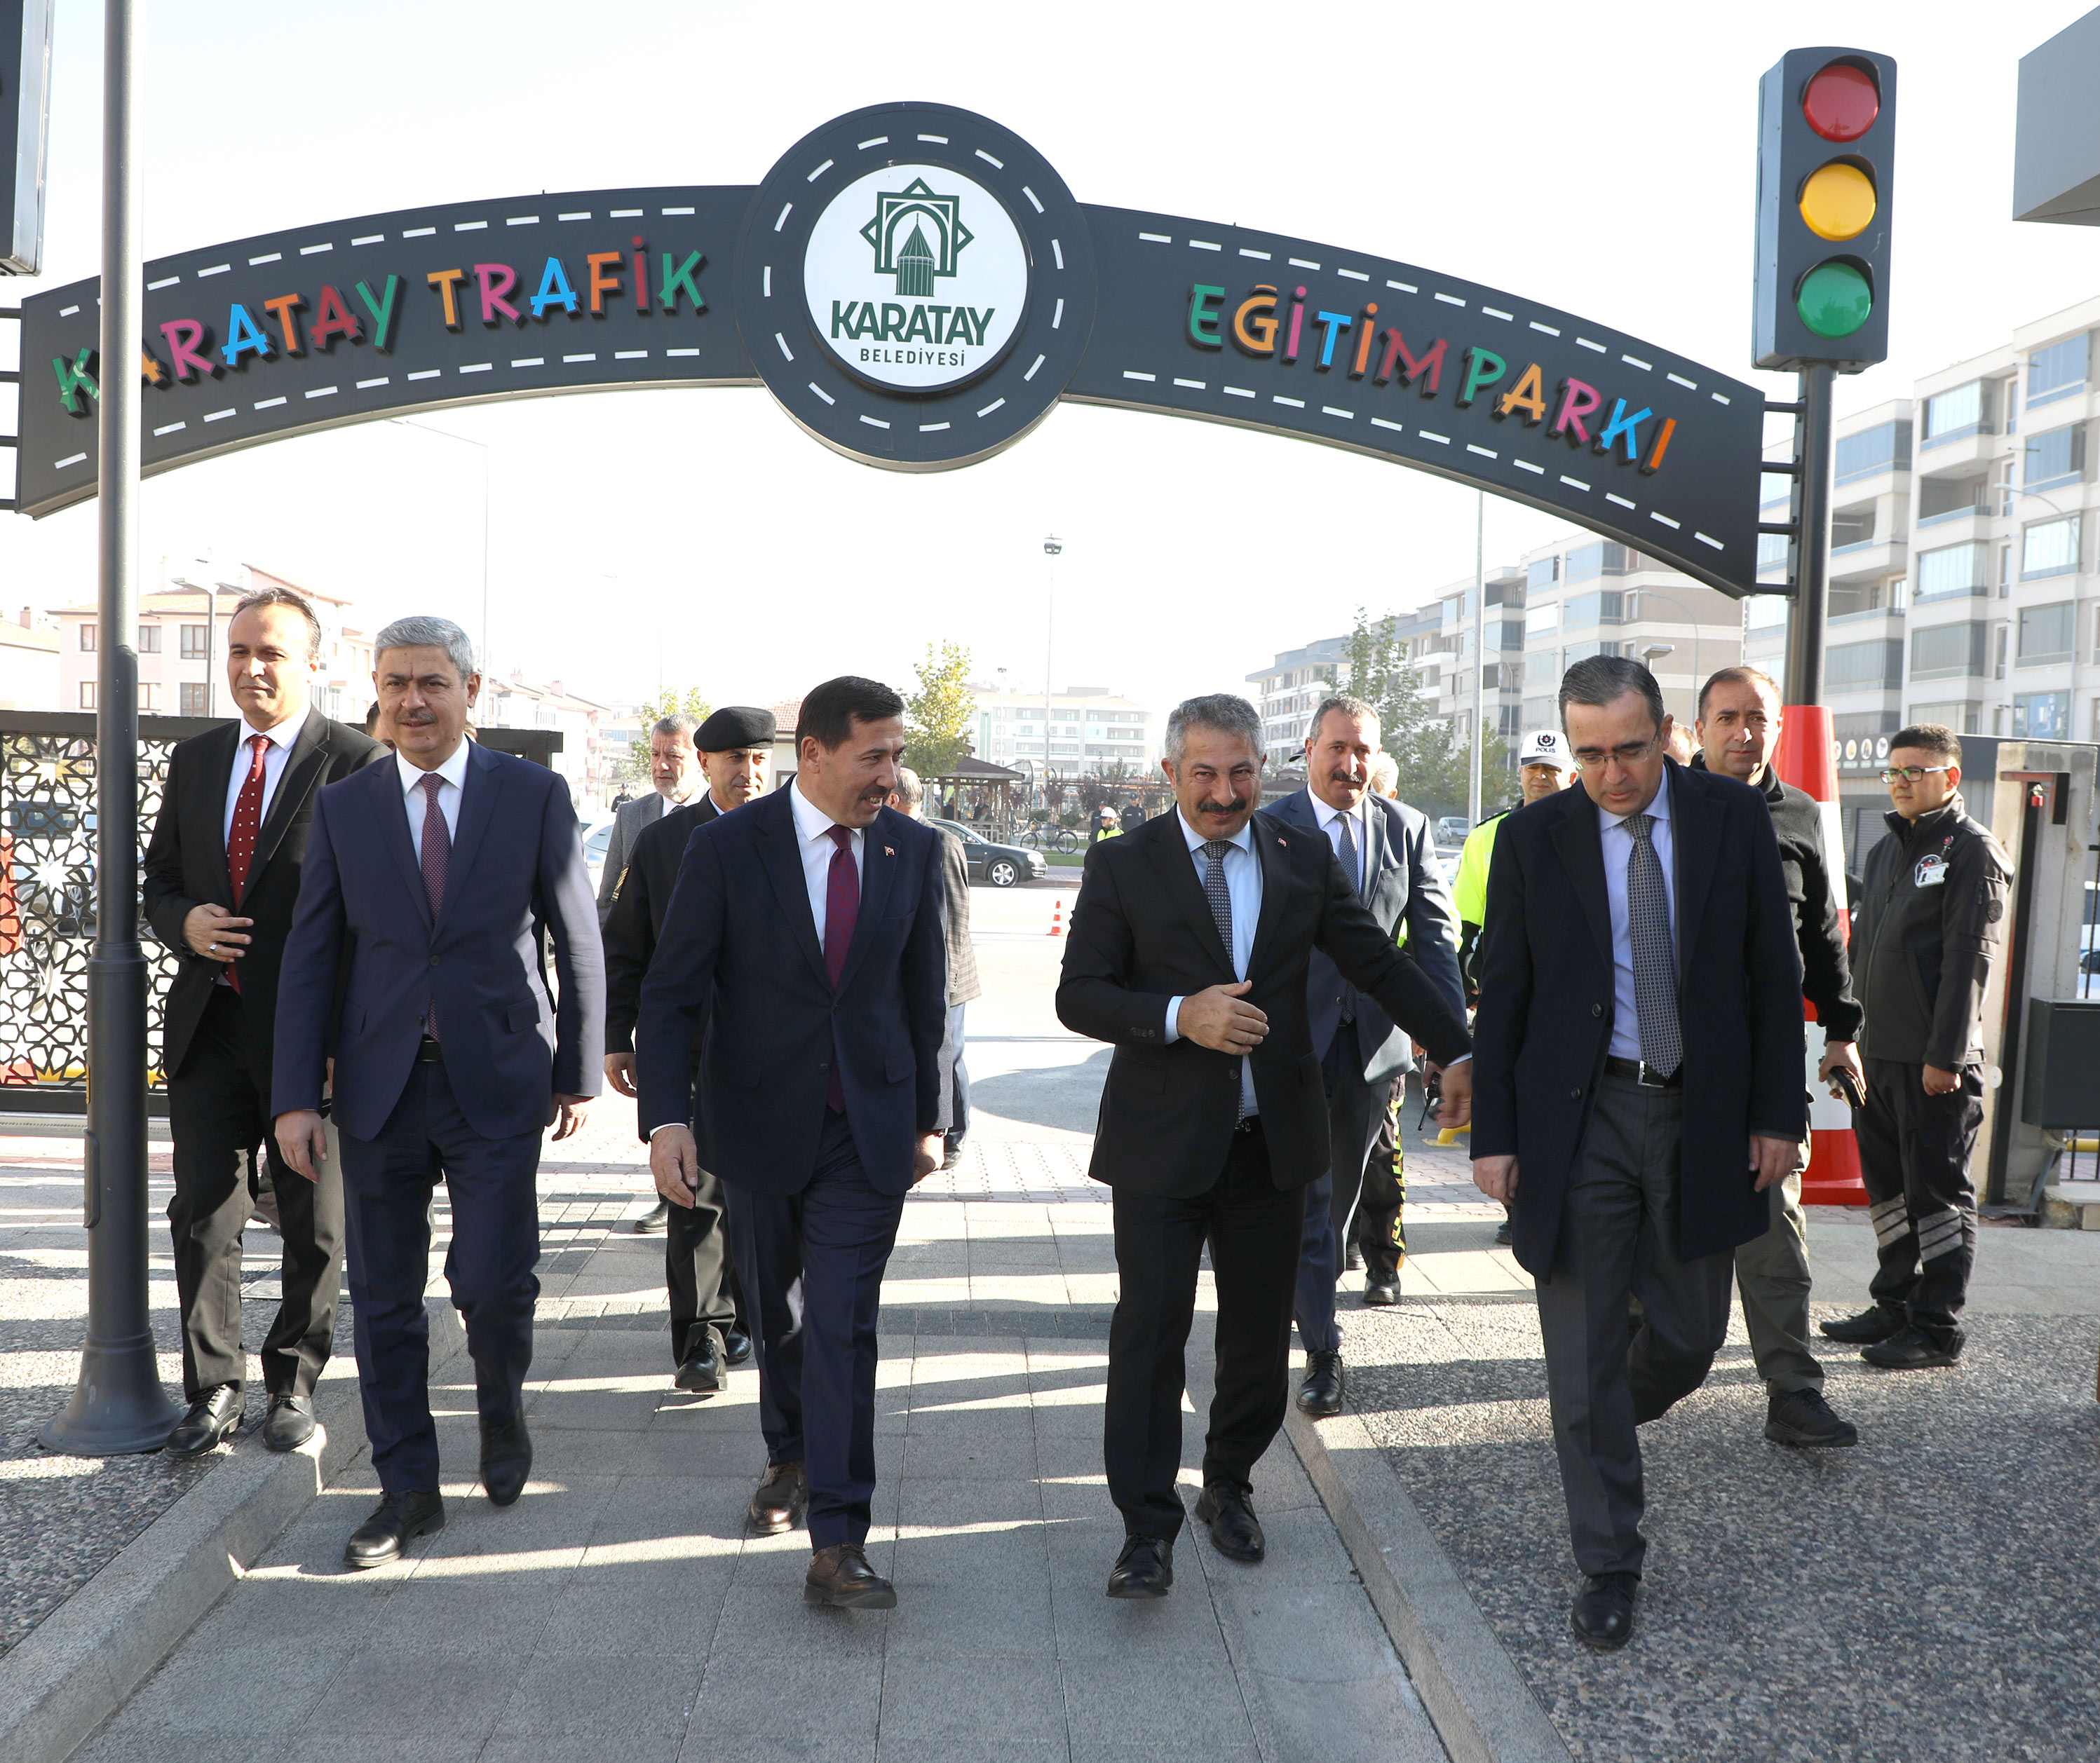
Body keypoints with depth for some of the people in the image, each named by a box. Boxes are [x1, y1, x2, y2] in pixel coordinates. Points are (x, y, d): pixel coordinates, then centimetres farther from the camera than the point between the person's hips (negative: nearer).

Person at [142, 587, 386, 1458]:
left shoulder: (360, 764, -7)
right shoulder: (194, 760, 11)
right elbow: (159, 878, 18)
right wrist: (183, 922, -6)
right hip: (209, 1026, 5)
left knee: (314, 1224, 9)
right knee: (203, 1215, 7)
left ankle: (294, 1384, 26)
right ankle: (213, 1391, 21)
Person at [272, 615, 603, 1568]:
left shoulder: (535, 795, 0)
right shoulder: (342, 807, 5)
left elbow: (578, 943, 4)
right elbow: (309, 957, 4)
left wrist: (579, 1071, 3)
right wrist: (297, 1096, -3)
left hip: (498, 1080, -2)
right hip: (380, 1086, 2)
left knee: (493, 1281, -7)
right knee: (384, 1298, 8)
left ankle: (502, 1411, 26)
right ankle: (407, 1484, 24)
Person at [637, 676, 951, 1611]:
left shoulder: (913, 849, -1)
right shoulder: (727, 847, -8)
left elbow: (927, 995, 7)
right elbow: (670, 992, -8)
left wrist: (931, 1117, 10)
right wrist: (666, 1117, -19)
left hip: (868, 1130, 0)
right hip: (760, 1122, 0)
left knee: (843, 1326, -7)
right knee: (776, 1313, 17)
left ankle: (836, 1547, -3)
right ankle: (790, 1456, 43)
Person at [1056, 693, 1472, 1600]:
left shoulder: (1304, 858, 5)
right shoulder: (1122, 866, -3)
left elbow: (1380, 964, 5)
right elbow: (1078, 995, -7)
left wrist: (1456, 1053, -6)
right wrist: (1179, 1016, -23)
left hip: (1272, 1141, 3)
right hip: (1163, 1142, -3)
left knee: (1260, 1334, 13)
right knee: (1150, 1332, -2)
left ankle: (1229, 1488, 34)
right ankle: (1147, 1531, 9)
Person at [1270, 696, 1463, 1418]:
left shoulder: (1408, 829, 5)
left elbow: (1432, 931, 3)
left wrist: (1447, 1025, -9)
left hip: (1374, 1039, 4)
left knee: (1343, 1191, 18)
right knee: (1305, 1200, -2)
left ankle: (1308, 1299, 40)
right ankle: (1324, 1353, 4)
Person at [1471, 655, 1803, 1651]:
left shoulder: (1734, 818, -1)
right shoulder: (1533, 838, -3)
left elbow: (1773, 974, 3)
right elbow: (1502, 997, 1)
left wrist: (1778, 1113, -1)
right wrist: (1494, 1135, -3)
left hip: (1702, 1117, 1)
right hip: (1578, 1120, -1)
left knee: (1689, 1334, 12)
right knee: (1584, 1357, 3)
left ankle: (1612, 1417, 47)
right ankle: (1608, 1565, 18)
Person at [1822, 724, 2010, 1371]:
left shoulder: (1973, 850, -7)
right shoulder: (1886, 850, 17)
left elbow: (1968, 958, -13)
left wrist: (1945, 1055, -18)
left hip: (1935, 1062, -8)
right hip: (1878, 1052, 8)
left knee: (1937, 1190, -2)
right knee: (1888, 1185, 14)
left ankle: (1937, 1328, 5)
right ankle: (1894, 1305, 25)